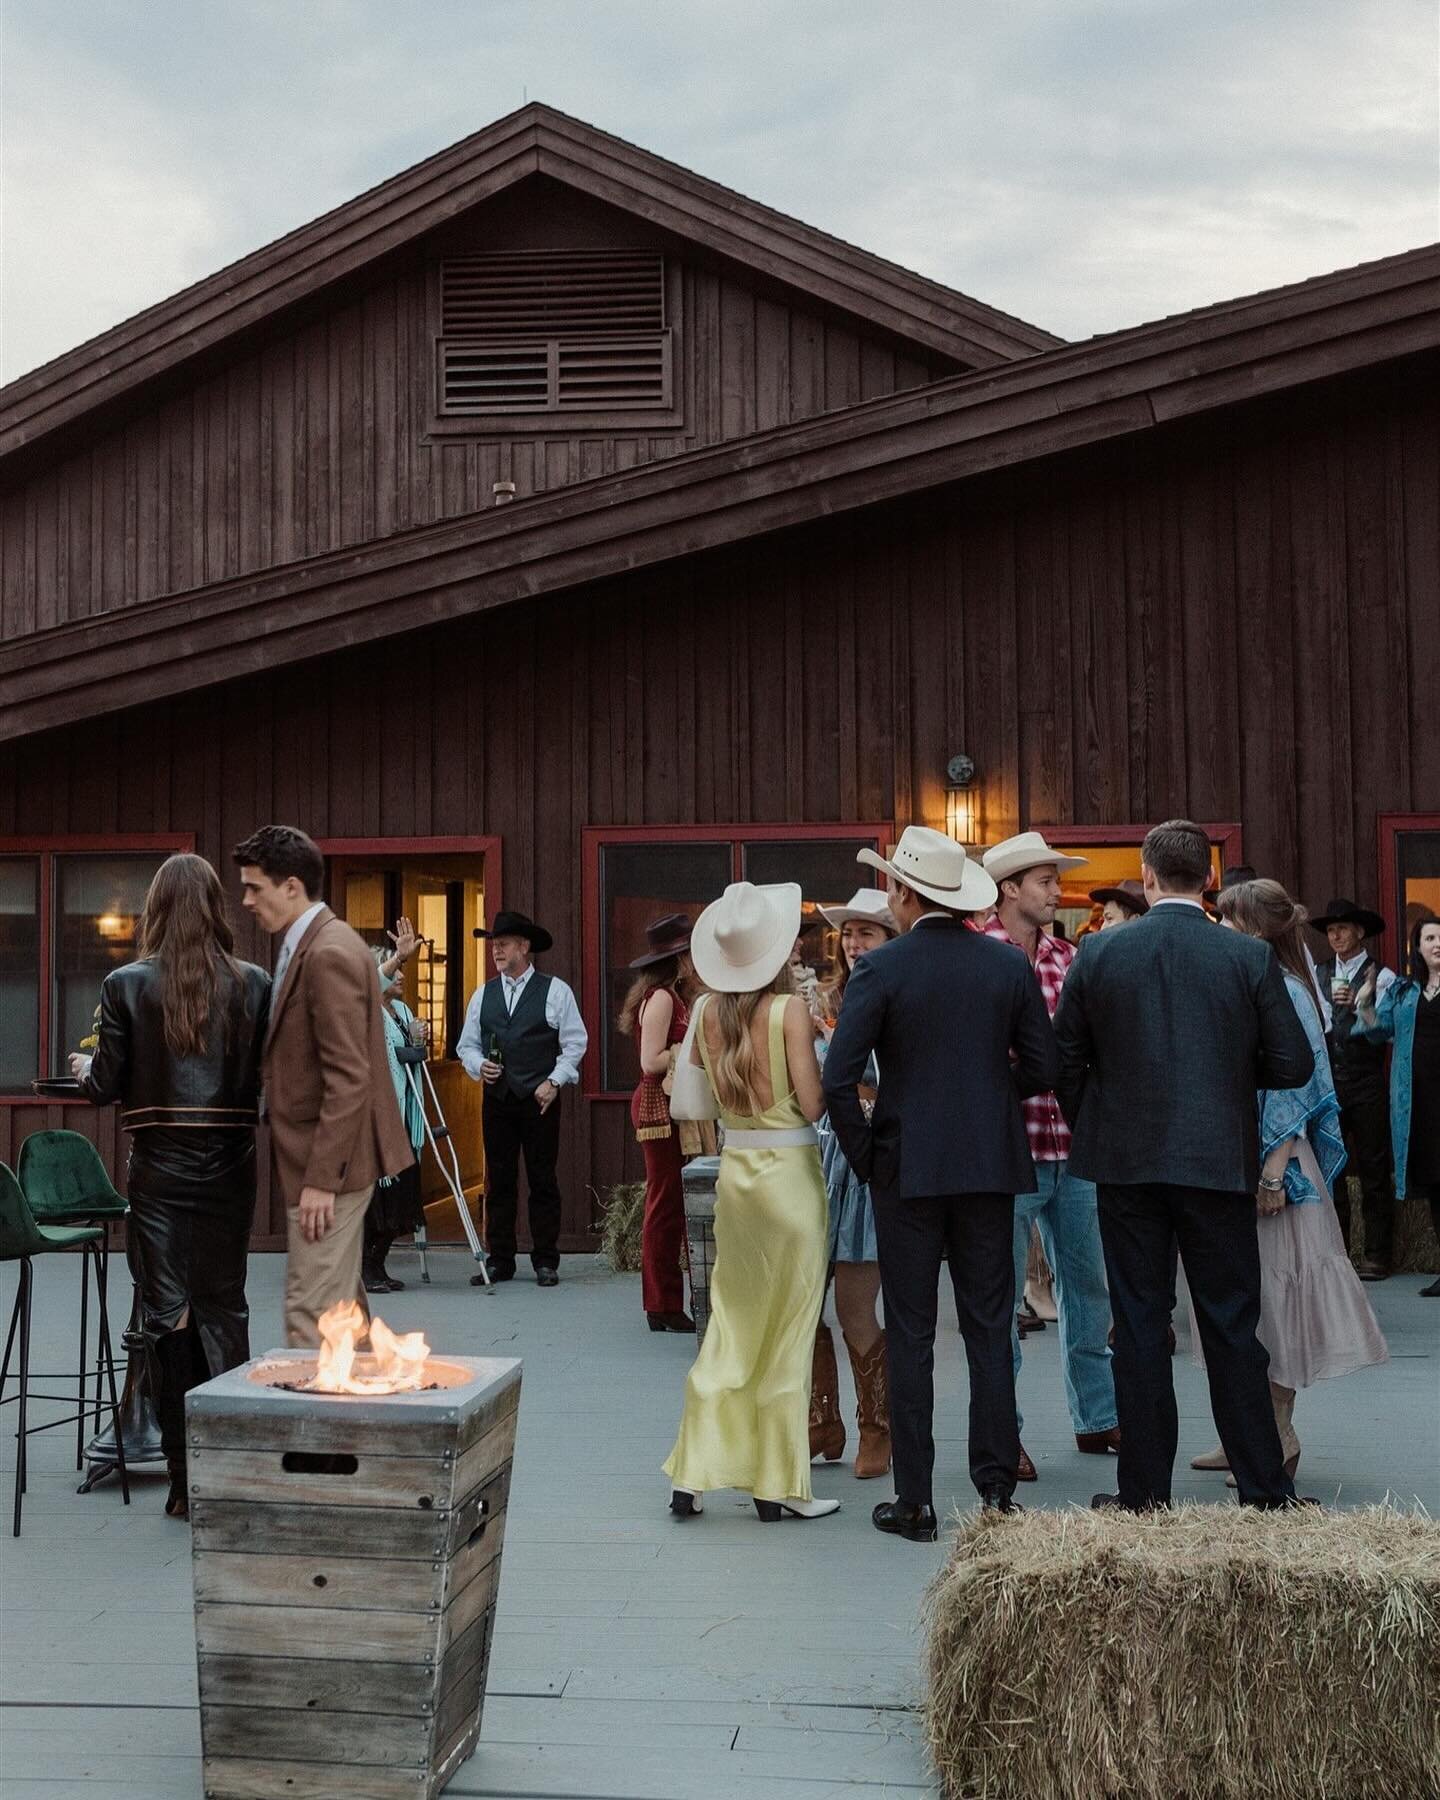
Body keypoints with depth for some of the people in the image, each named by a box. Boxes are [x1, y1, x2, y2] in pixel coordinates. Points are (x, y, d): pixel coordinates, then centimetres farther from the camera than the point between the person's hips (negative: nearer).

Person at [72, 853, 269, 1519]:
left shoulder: (125, 985, -7)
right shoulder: (254, 985, -4)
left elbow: (107, 1087, -4)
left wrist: (85, 1068, 19)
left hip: (159, 1170, -1)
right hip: (229, 1168, 1)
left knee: (167, 1313, 6)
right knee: (224, 1307, 14)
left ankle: (186, 1480, 8)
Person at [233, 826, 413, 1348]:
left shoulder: (330, 954, -18)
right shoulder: (307, 946, 14)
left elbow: (349, 1079, -22)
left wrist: (321, 1178, -22)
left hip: (330, 1161, -10)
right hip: (324, 1157, 10)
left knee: (311, 1316, -7)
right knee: (342, 1306, 17)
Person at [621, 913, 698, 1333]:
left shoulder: (672, 997, 17)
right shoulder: (661, 998, -13)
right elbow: (652, 1062, -19)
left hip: (670, 1108, 10)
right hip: (659, 1108, -10)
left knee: (668, 1205, 10)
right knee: (665, 1205, -6)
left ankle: (663, 1303, 14)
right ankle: (663, 1306, 0)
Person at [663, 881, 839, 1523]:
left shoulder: (708, 1011, 2)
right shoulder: (790, 1010, -14)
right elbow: (812, 1105, -13)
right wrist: (821, 1053, 2)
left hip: (734, 1170, 5)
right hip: (790, 1171, -5)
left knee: (731, 1326, 15)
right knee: (786, 1333, 5)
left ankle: (693, 1473, 14)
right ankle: (779, 1485, 12)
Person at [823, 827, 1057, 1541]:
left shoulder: (881, 967, -9)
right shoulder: (1009, 963, 1)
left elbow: (839, 1078, -13)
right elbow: (1041, 1069, 3)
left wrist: (863, 1156, 0)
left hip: (907, 1168, -3)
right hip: (990, 1166, 3)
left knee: (909, 1332, 4)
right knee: (989, 1327, 10)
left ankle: (914, 1501, 7)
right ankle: (996, 1487, 12)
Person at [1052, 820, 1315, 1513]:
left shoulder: (1098, 954, -3)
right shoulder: (1251, 958, -5)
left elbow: (1063, 1058, 2)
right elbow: (1293, 1064, -3)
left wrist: (1090, 1129, 16)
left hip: (1127, 1163, 0)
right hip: (1220, 1162, 0)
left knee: (1139, 1328, 7)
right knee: (1232, 1326, 8)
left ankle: (1143, 1490, 12)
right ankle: (1264, 1488, 14)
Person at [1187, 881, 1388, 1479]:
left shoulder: (1283, 992, -13)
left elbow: (1294, 1086, -17)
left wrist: (1273, 1173, -20)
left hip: (1267, 1166, -8)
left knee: (1269, 1294, -1)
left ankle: (1279, 1440, 9)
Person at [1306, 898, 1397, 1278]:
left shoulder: (1381, 976, -1)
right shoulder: (1317, 972, 11)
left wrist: (1358, 1005, -24)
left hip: (1366, 1084, -3)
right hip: (1326, 1079, 4)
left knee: (1373, 1170, 1)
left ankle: (1376, 1256, 8)